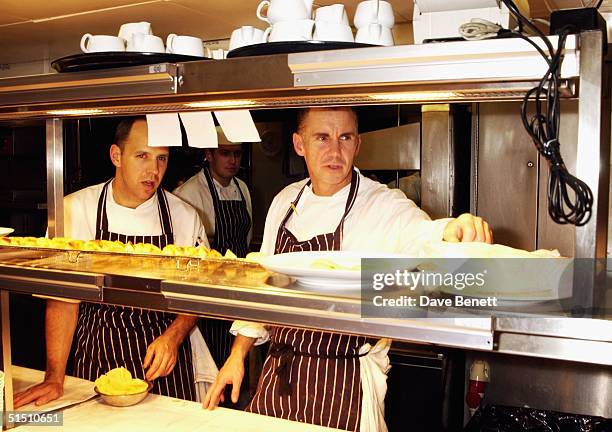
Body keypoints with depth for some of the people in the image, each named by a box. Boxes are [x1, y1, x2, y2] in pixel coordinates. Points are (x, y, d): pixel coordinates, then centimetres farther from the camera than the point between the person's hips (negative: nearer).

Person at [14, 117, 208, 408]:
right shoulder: (75, 209, -7)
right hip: (98, 355, 0)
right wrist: (54, 378, -14)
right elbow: (64, 297, -8)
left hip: (164, 356, 1)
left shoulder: (185, 217, -4)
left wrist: (173, 337, -14)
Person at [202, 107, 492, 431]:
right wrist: (237, 355, 9)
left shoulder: (386, 207, -13)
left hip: (344, 388, -5)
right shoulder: (286, 201, 2)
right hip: (276, 374, 5)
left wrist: (453, 233, -56)